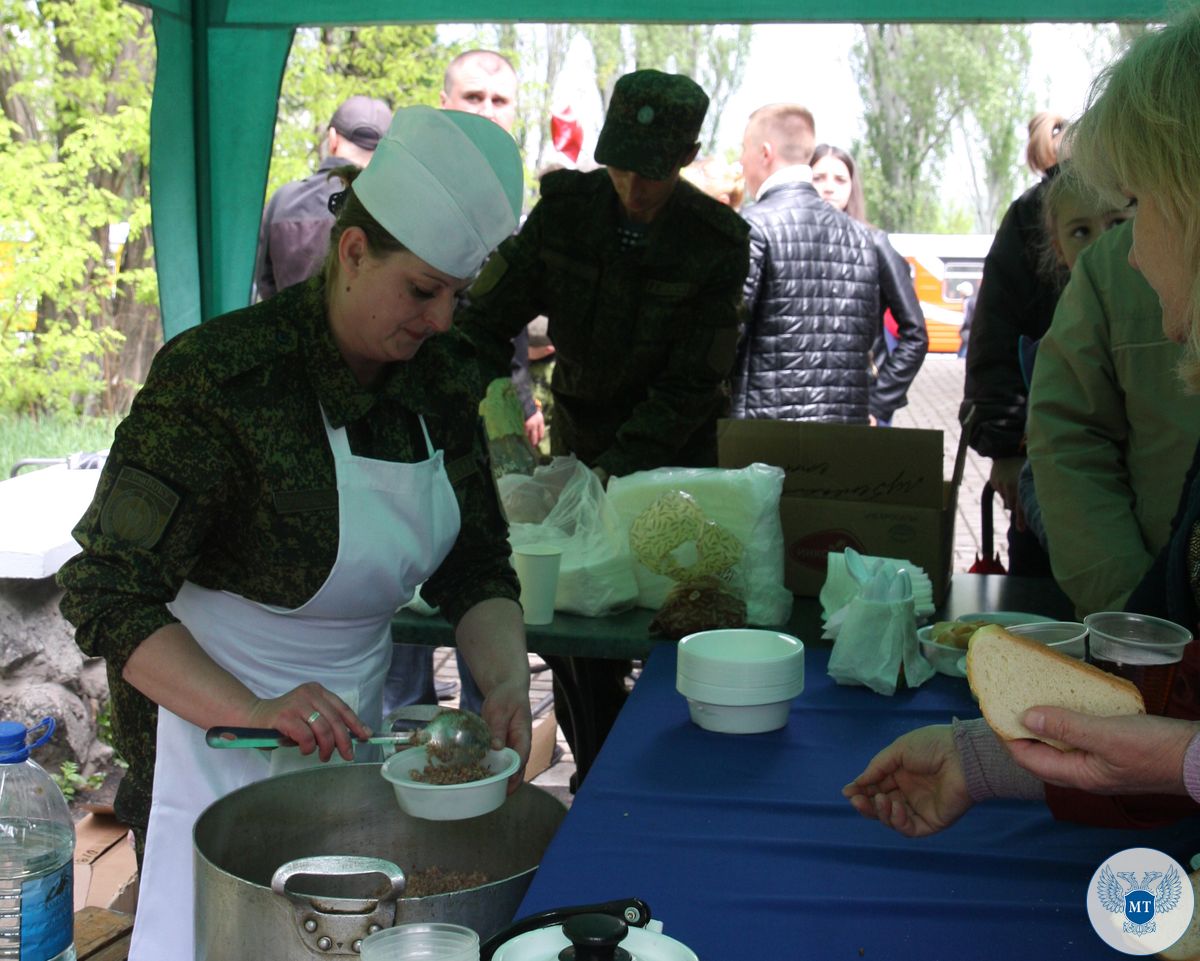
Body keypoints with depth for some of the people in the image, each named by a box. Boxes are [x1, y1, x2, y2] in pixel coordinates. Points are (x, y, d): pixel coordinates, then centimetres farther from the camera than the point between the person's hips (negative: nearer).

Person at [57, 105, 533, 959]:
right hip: (230, 728, -6)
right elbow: (107, 594, -23)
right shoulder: (219, 379, -22)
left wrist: (507, 681, -15)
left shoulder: (439, 377, -3)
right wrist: (255, 711, -35)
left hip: (358, 720, 6)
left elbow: (475, 566, 4)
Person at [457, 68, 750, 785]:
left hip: (673, 458, -2)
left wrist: (615, 470, -26)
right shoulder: (567, 208, -8)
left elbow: (692, 386, -16)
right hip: (578, 442, 2)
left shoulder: (715, 241, -14)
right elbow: (487, 315, -7)